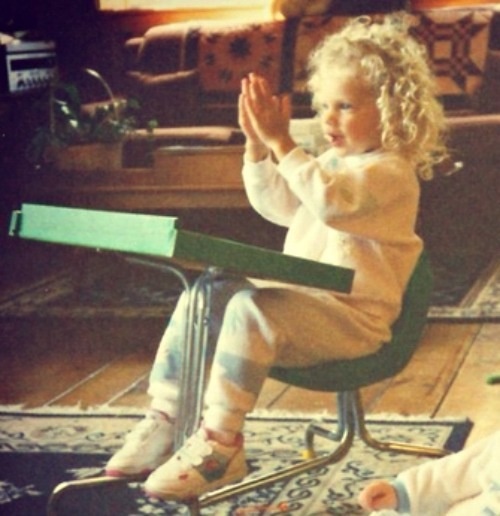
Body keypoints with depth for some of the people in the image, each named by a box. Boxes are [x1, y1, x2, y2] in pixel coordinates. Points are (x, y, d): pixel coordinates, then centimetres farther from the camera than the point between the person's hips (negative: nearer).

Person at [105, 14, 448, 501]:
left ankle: (220, 443, -31)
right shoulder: (333, 163, 20)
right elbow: (277, 204, 25)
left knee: (251, 309, -34)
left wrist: (281, 142, -27)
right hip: (298, 298, 10)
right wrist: (256, 143, 11)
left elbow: (329, 200, -30)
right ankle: (165, 417, -3)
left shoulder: (389, 171, -11)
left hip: (350, 316, -10)